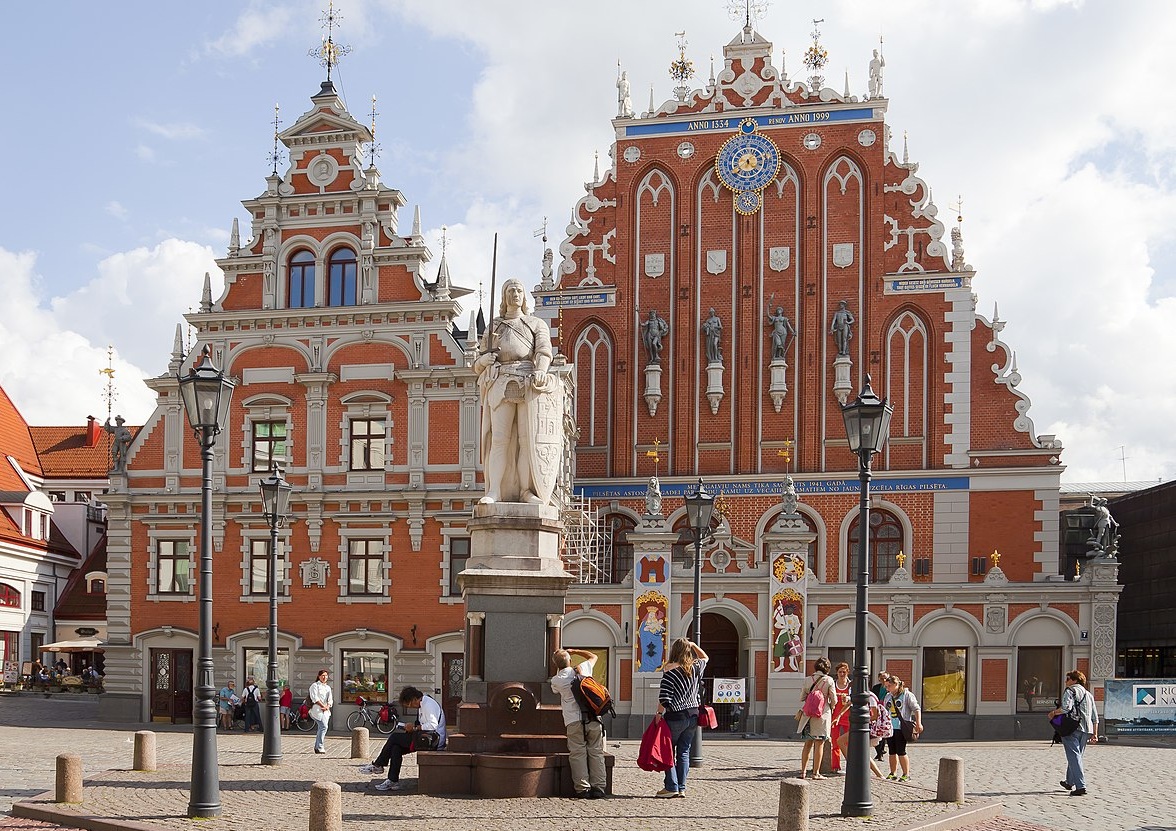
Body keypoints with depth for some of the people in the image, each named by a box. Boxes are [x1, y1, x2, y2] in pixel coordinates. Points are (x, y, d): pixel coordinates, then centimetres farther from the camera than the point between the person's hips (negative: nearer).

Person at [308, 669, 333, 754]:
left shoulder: (328, 687, 21)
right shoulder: (315, 685, 2)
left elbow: (330, 699, 14)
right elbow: (315, 698, -9)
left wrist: (327, 706, -6)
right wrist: (322, 706, -14)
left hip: (326, 710, 7)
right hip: (317, 709, -7)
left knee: (321, 728, 5)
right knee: (324, 726, -19)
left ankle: (317, 747, 14)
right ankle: (320, 747, -18)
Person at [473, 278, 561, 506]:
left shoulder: (537, 325, 18)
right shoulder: (493, 329, 23)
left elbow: (544, 351, -2)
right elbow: (478, 367, 22)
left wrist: (540, 371, -23)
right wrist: (484, 360, -3)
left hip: (530, 385, -1)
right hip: (501, 385, 1)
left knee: (529, 439, -10)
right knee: (499, 438, -11)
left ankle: (526, 491, -10)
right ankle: (494, 491, -17)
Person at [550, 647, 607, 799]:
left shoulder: (556, 680, 2)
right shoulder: (584, 668, 6)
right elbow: (593, 656, 28)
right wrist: (573, 651, 30)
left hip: (574, 721, -2)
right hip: (594, 718, 2)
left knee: (578, 754, 2)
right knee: (596, 752, 7)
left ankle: (583, 788, -3)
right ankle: (598, 787, 6)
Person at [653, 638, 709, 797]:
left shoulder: (671, 669, -11)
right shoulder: (695, 667, 4)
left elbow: (664, 696, -15)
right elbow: (705, 658, 29)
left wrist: (659, 713, -7)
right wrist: (693, 645, 22)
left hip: (675, 716, -5)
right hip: (693, 715, 5)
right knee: (684, 752, 9)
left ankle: (671, 787, -3)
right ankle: (681, 788, 8)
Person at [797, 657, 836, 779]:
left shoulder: (809, 679, 3)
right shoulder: (829, 680, -7)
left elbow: (802, 697, 6)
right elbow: (833, 699, -4)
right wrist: (831, 708, 16)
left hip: (808, 714, 4)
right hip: (823, 714, -4)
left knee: (808, 744, 12)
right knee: (819, 744, 2)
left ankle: (803, 771, 12)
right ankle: (816, 772, 2)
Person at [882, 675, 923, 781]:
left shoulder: (907, 695, -3)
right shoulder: (888, 696, 16)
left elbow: (917, 709, -6)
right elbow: (885, 711, 25)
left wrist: (918, 723, -14)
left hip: (901, 728, -6)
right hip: (890, 727, 6)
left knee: (901, 751, -7)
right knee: (892, 751, 8)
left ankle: (906, 774, 2)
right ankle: (893, 773, 16)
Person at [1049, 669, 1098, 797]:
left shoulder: (1069, 691, -3)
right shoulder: (1088, 694, 20)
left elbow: (1066, 707, -21)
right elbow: (1095, 717, 18)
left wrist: (1053, 713, -5)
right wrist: (1095, 734, 18)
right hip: (1086, 729, 7)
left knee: (1074, 756, -9)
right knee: (1076, 755, 21)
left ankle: (1080, 786, -18)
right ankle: (1069, 782, 35)